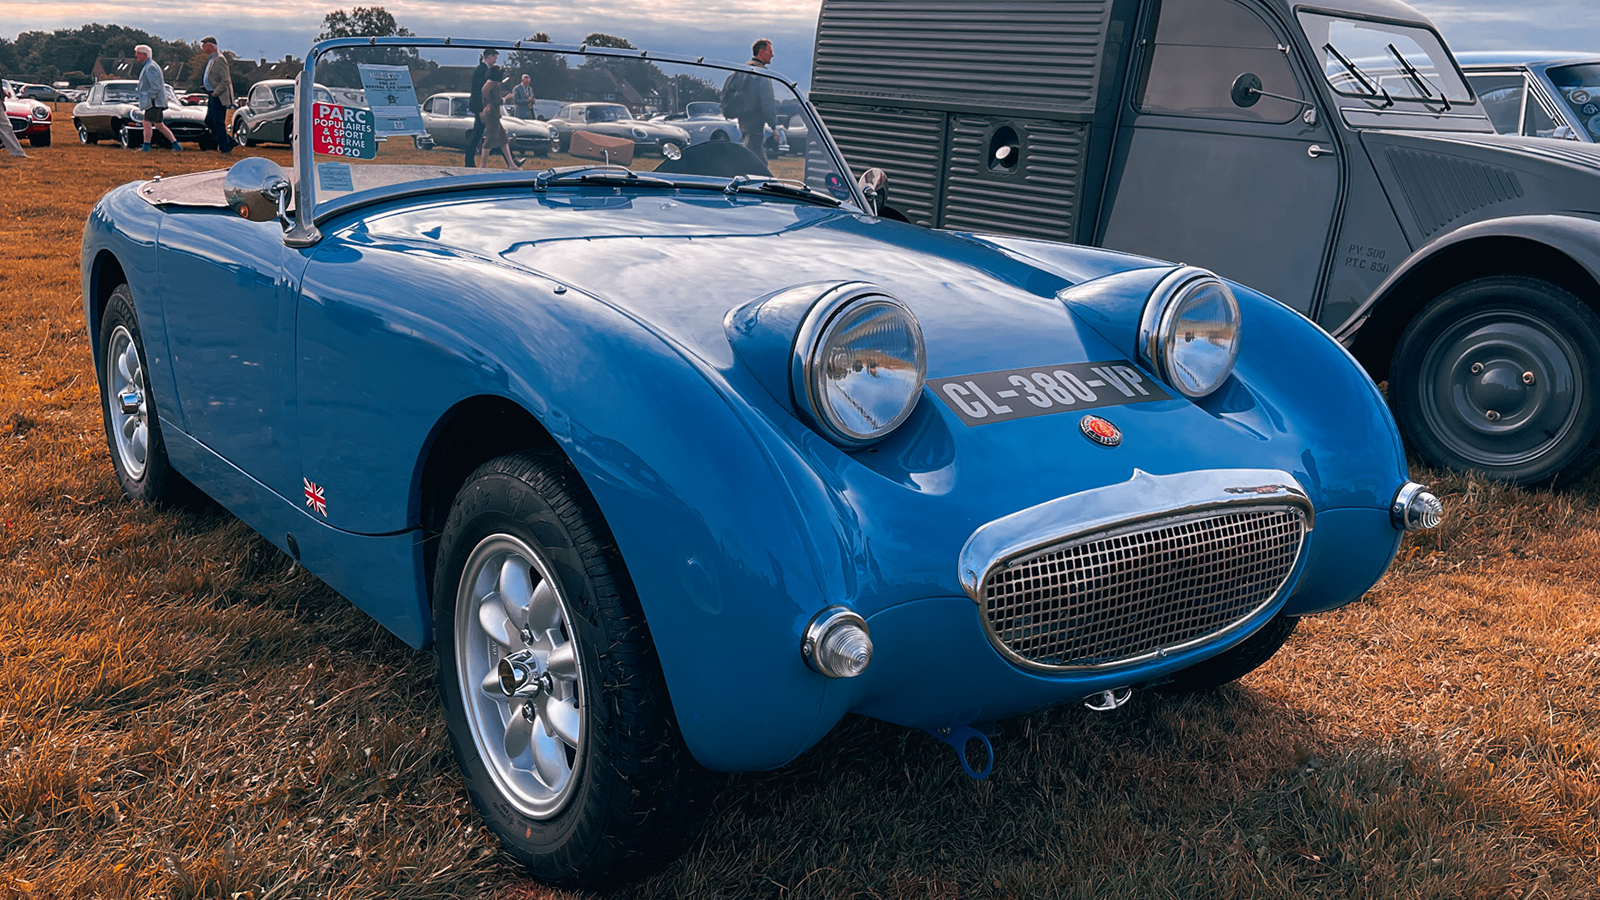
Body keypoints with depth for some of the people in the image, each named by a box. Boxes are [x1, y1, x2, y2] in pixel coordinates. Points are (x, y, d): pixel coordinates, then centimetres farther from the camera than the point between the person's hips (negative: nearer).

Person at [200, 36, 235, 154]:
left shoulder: (219, 59, -16)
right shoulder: (212, 59, 15)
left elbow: (226, 80, -22)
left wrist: (215, 93, -19)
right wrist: (210, 93, 16)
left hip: (218, 97, -10)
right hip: (212, 96, 10)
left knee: (218, 123, -5)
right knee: (209, 122, 13)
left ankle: (225, 148, 4)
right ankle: (229, 140, 20)